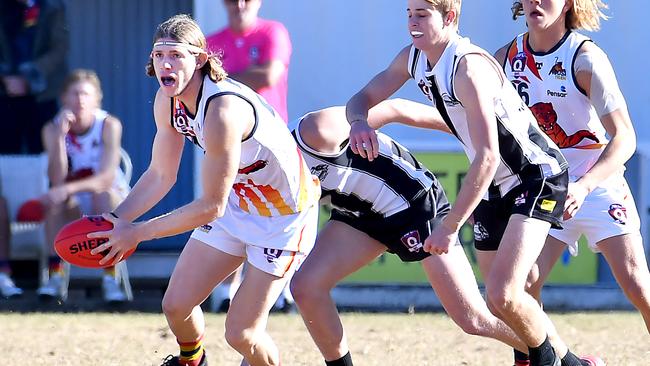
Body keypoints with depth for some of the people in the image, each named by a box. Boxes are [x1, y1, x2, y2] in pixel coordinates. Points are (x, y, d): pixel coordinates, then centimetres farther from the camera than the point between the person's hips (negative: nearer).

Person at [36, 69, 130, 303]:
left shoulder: (109, 125, -14)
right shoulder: (52, 129, -7)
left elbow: (107, 177, -24)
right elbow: (56, 179, -19)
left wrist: (68, 188, -39)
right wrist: (60, 136, -28)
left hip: (112, 199, -2)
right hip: (73, 207, 2)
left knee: (104, 194, -36)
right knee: (54, 200, -31)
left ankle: (110, 279, -34)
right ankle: (55, 277, -31)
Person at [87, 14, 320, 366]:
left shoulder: (222, 111, -36)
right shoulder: (168, 99, -9)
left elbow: (211, 206, -29)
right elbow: (160, 175, 3)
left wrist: (136, 232, -23)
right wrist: (116, 219, -12)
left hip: (284, 214, -8)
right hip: (237, 202, 8)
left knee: (241, 333, -11)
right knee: (176, 305, 7)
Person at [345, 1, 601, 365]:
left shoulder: (468, 68, -27)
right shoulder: (414, 59, -1)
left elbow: (487, 157, -30)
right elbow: (363, 98, 8)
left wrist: (450, 227, -29)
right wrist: (359, 121, -19)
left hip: (538, 176, -9)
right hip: (495, 185, 9)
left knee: (502, 294, -22)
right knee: (500, 303, 9)